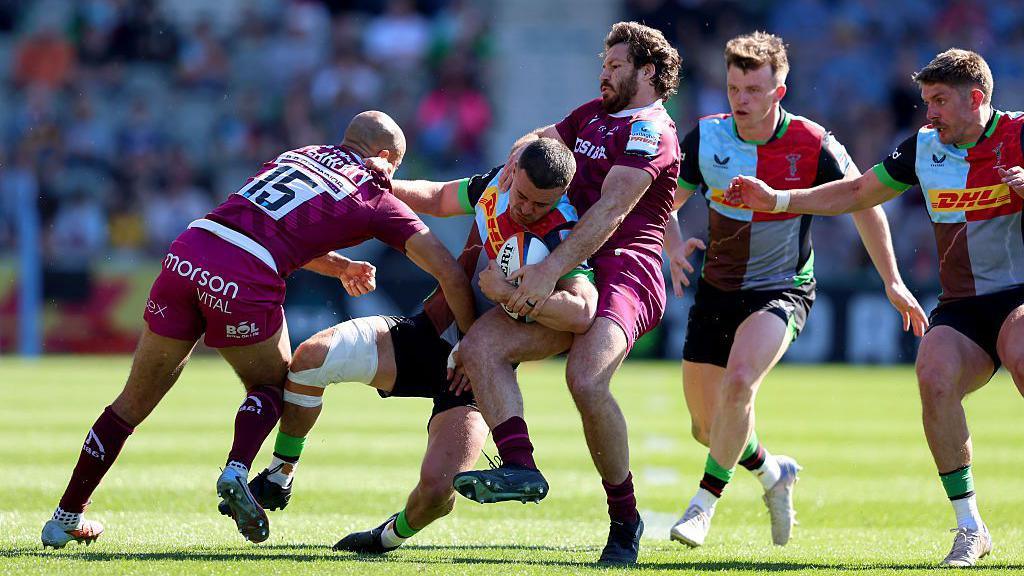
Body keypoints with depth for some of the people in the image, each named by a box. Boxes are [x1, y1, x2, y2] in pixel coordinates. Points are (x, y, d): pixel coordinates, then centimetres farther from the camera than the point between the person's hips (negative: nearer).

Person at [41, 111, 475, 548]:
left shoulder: (304, 154, 26)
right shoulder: (375, 198, 11)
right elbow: (449, 273, 9)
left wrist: (341, 267, 30)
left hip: (186, 252, 4)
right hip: (246, 282, -4)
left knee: (136, 401, 15)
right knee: (271, 387, 23)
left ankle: (67, 517, 21)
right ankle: (237, 470, -4)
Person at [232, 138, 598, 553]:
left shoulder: (562, 239, -23)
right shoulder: (497, 183, -4)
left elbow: (582, 313, -41)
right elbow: (437, 199, 18)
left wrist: (510, 293, -42)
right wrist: (387, 185, 1)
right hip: (430, 334, 5)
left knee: (438, 488, -24)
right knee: (312, 355, -15)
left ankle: (394, 535, 14)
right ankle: (279, 477, 6)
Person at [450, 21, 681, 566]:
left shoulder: (650, 132, -6)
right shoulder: (594, 114, 23)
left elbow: (610, 210, -18)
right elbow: (542, 138, 28)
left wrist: (552, 268, -29)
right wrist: (524, 150, 0)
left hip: (624, 269, -9)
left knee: (585, 379, -32)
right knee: (479, 346, -12)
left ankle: (624, 518, -18)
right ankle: (519, 466, -27)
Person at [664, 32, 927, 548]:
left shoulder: (813, 146, -15)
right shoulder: (706, 138, -9)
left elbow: (862, 202, 0)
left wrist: (892, 281, 2)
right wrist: (673, 246, -18)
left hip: (782, 288, -4)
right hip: (717, 289, 4)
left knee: (739, 382, -31)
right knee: (706, 426, 6)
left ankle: (705, 502, -16)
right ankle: (772, 472, 38)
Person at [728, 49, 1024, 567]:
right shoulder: (923, 147, 9)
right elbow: (856, 194, 21)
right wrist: (775, 200, 16)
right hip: (961, 309, 4)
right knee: (934, 374, -25)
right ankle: (970, 528, -17)